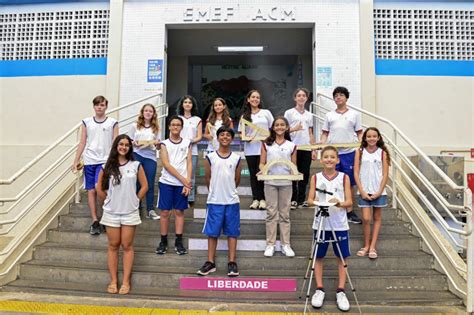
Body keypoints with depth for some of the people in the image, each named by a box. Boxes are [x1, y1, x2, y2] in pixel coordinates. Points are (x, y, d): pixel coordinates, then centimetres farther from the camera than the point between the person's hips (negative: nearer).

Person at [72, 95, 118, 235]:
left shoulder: (112, 123, 2)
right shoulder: (87, 122, 8)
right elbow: (82, 143, 9)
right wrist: (76, 161, 5)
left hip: (105, 161, -3)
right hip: (89, 161, 3)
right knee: (91, 190, 4)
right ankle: (95, 221, 13)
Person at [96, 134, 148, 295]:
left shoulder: (136, 165, -2)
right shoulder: (107, 166, 1)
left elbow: (144, 186, 3)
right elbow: (99, 188, 8)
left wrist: (134, 201, 2)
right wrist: (107, 202, 7)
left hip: (130, 213, -1)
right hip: (111, 213, 1)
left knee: (127, 246, 5)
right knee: (113, 246, 9)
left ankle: (126, 282, 13)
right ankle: (113, 281, 19)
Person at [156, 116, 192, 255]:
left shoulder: (187, 143, 7)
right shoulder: (164, 144, 2)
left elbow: (189, 163, 2)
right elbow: (166, 164, -7)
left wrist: (188, 182, -9)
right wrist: (183, 180, -13)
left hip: (182, 184, 1)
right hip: (167, 182, -1)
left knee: (179, 211, 7)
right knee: (165, 212, 3)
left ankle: (178, 242, 14)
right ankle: (163, 242, 14)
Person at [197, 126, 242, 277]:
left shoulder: (236, 158, 3)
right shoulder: (210, 157, 0)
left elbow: (237, 180, 11)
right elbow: (208, 179, 7)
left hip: (232, 201, 1)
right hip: (214, 201, -1)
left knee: (232, 232, 6)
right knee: (212, 232, 6)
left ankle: (232, 263, 14)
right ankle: (210, 262, 15)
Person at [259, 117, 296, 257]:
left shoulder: (291, 146, 7)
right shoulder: (266, 144, 6)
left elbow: (294, 165, 7)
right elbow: (262, 163, 4)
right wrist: (262, 170, -17)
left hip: (286, 183, 1)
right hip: (270, 182, -1)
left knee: (285, 214, 7)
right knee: (271, 213, 3)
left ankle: (285, 244, 15)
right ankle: (270, 244, 11)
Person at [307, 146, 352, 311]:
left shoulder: (344, 177, 0)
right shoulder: (316, 177, 2)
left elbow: (349, 202, -3)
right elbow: (309, 200, -1)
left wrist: (339, 203, -23)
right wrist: (316, 202, -22)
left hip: (339, 224, 0)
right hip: (320, 223, 1)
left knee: (342, 258, 6)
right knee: (318, 257, 7)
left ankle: (341, 291, 18)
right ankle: (319, 289, 20)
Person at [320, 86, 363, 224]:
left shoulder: (354, 114, 8)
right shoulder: (329, 115, 11)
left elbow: (359, 133, 7)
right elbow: (325, 133, 11)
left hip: (349, 152, 0)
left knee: (349, 183, 6)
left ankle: (349, 211, 16)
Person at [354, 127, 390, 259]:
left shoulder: (382, 153, -1)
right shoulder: (360, 152, -1)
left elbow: (385, 174, -1)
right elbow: (356, 173, -3)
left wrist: (379, 191, -8)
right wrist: (361, 191, -9)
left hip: (378, 191, 1)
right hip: (364, 190, -1)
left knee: (377, 218, 8)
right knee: (366, 219, -4)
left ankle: (373, 246, 15)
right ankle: (366, 245, 12)